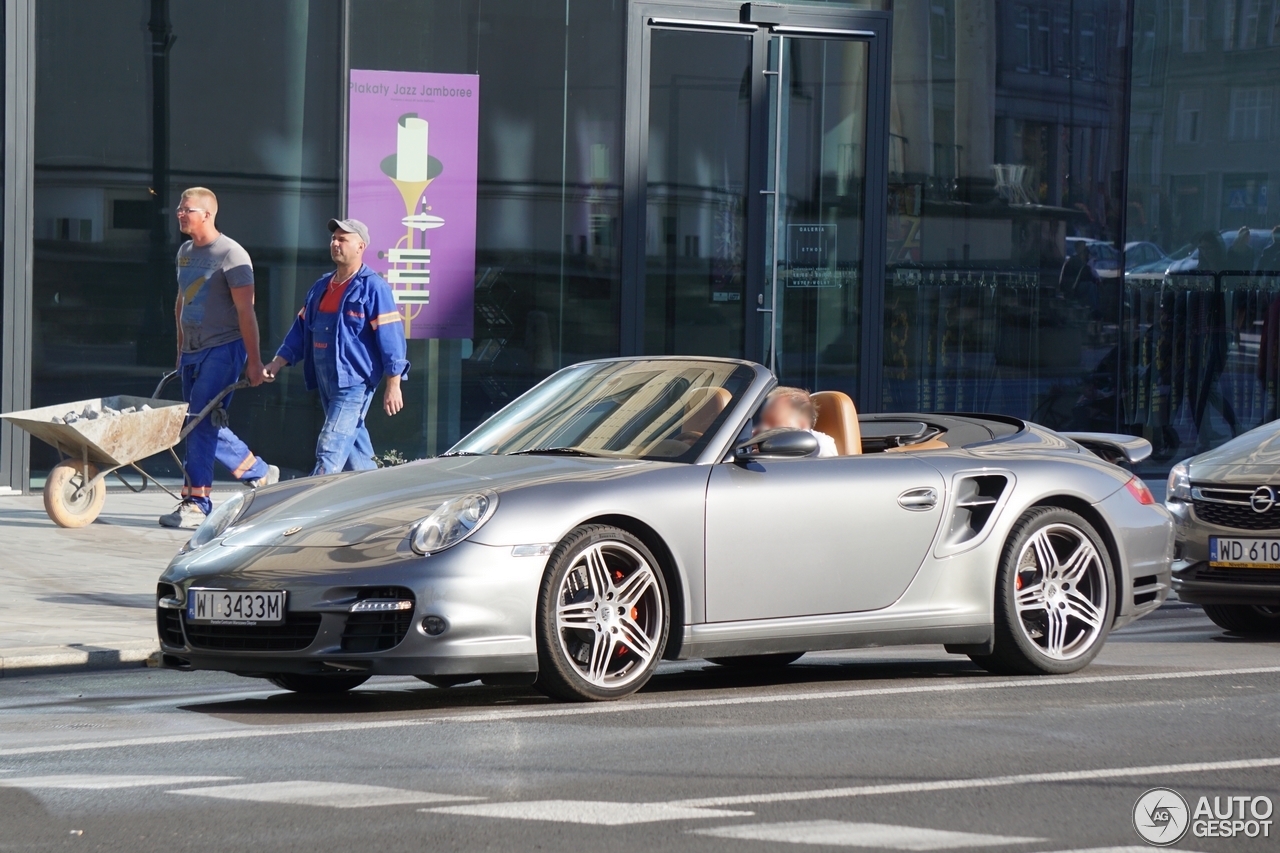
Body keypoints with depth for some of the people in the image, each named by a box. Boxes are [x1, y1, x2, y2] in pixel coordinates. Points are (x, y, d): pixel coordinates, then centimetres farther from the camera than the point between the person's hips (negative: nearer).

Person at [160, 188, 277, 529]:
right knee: (206, 426, 7)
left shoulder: (231, 254, -11)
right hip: (193, 351, 8)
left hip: (223, 350, -8)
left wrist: (254, 360, -15)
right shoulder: (185, 252, 14)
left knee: (201, 422, -13)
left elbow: (245, 310, -13)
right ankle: (259, 474, 21)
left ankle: (196, 503, -11)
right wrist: (181, 351, 23)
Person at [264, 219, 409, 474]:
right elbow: (301, 329, 21)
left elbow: (390, 336, -11)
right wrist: (277, 363, 10)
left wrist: (393, 386, -15)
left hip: (354, 383, -8)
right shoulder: (321, 287, 16)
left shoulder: (373, 288, -8)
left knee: (330, 450, -15)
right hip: (326, 383, 8)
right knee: (354, 446, 13)